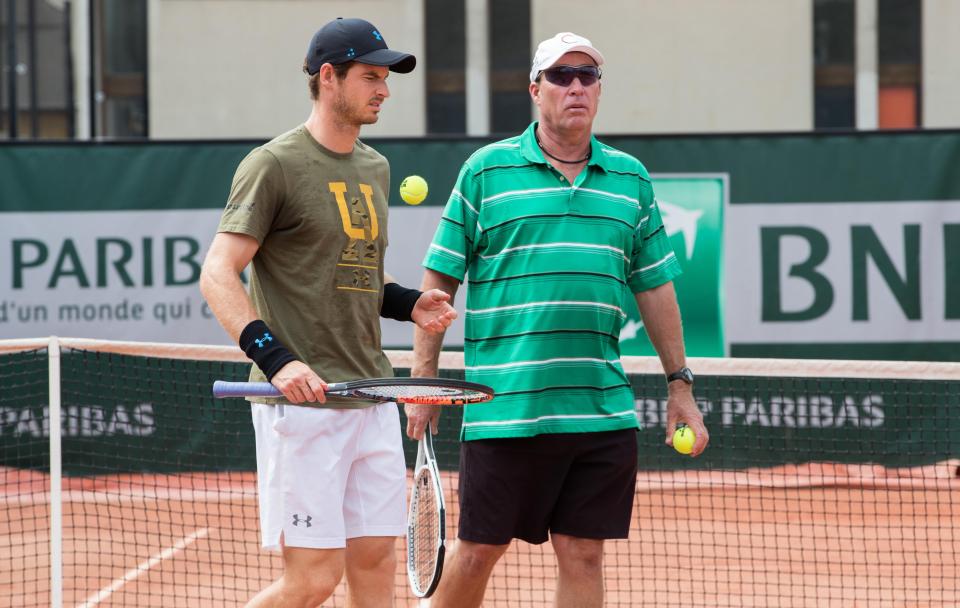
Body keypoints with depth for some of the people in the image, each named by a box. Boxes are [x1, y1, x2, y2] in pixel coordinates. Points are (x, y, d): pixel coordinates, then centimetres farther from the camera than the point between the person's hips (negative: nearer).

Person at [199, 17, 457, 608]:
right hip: (302, 400, -7)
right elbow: (218, 276, -12)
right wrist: (275, 357, -24)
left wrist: (410, 304, 6)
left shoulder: (375, 168, 16)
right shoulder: (275, 165, -7)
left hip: (372, 400, 7)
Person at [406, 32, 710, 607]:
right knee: (479, 550, 2)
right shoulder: (487, 170, 2)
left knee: (583, 555, 3)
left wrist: (680, 384, 14)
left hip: (603, 407, 3)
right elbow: (439, 280, 3)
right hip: (506, 406, -3)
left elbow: (656, 287, 17)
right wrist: (424, 379, -1)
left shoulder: (631, 178, 12)